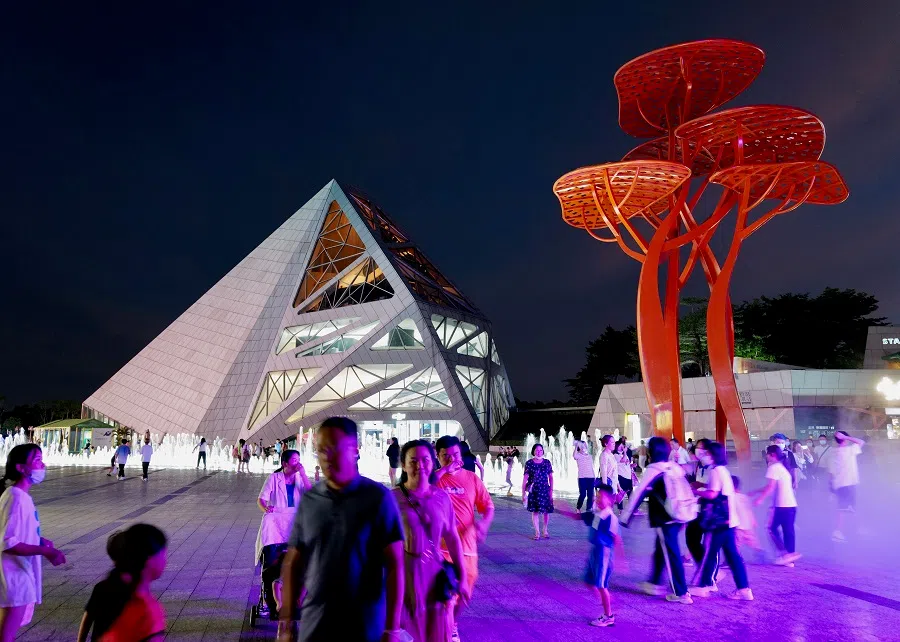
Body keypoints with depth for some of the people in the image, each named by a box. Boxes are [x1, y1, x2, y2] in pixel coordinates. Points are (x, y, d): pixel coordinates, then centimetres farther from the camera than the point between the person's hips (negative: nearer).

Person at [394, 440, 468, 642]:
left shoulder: (442, 497, 0)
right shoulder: (393, 498, -10)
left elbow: (452, 538, 7)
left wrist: (462, 577, 9)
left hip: (436, 574, 3)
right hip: (404, 574, -3)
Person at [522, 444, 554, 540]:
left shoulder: (547, 462, 5)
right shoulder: (529, 463, 1)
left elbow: (551, 477, 8)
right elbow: (525, 478, 1)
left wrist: (551, 490, 2)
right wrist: (523, 493, -2)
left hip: (545, 490, 1)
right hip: (533, 491, -1)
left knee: (546, 511, 4)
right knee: (535, 511, -1)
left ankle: (546, 531, 22)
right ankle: (537, 532, 8)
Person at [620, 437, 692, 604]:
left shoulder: (652, 470, -11)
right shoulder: (675, 467, 7)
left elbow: (638, 495, -10)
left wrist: (624, 518, -4)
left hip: (664, 520, -7)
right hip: (678, 517, 7)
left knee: (671, 555, 2)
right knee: (660, 550, 20)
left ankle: (681, 593, 7)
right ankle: (654, 583, 30)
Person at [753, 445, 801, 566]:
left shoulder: (774, 467, -8)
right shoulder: (782, 467, 20)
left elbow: (771, 487, -17)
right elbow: (772, 487, 24)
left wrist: (760, 498, -14)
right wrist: (755, 492, 26)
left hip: (782, 505, -8)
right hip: (791, 504, 8)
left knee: (772, 528, 2)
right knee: (788, 531, 9)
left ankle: (784, 553, -6)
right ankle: (789, 559, 10)